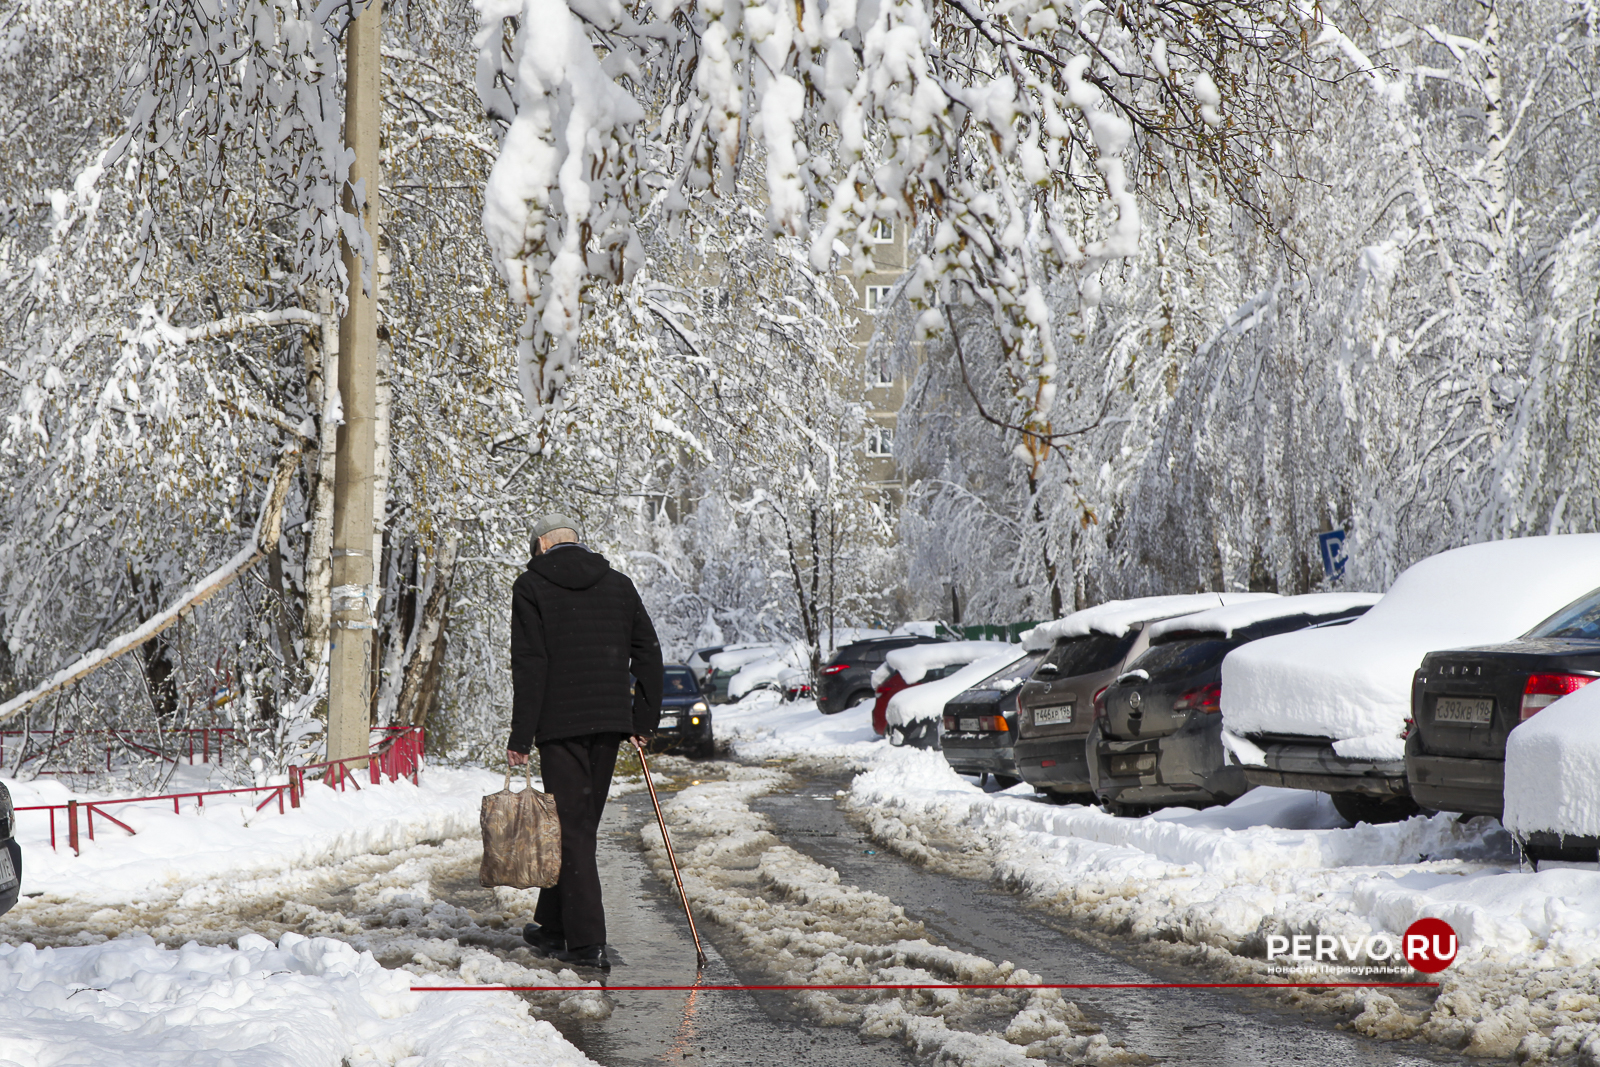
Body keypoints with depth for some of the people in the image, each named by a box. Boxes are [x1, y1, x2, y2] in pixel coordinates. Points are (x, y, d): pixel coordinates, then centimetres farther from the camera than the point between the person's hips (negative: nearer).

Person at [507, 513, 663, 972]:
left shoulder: (532, 586, -2)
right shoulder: (618, 584, 12)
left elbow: (529, 665, -9)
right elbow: (647, 651, 8)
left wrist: (521, 735, -8)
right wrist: (645, 718, 11)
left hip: (561, 722, -4)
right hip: (610, 721, 5)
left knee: (572, 826, -2)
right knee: (581, 824, 14)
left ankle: (587, 940, -8)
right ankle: (553, 927, 24)